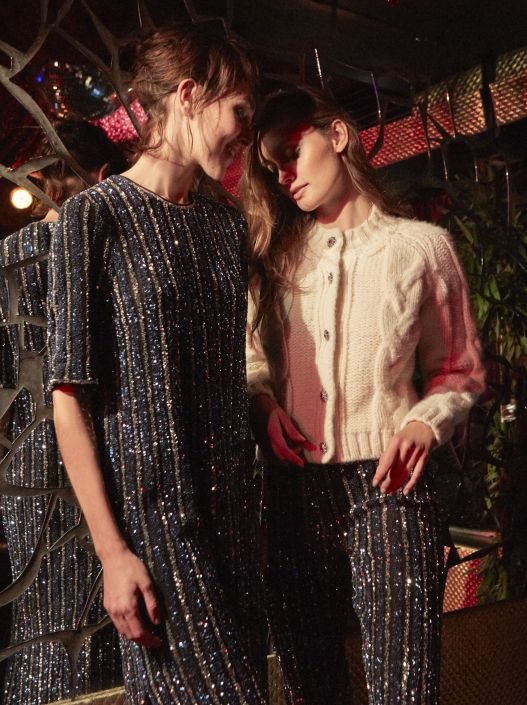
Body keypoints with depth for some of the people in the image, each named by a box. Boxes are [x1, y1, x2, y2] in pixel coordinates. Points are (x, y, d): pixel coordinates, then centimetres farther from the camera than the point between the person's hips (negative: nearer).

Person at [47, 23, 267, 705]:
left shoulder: (229, 224, 12)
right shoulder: (95, 217, -6)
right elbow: (71, 398, -10)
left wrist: (252, 499, 10)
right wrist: (111, 551, -13)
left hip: (231, 503, 6)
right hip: (151, 508, -6)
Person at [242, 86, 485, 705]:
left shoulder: (420, 245, 3)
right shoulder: (277, 255, 13)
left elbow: (458, 370, 8)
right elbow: (250, 355, 20)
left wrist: (426, 422, -11)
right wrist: (262, 400, -1)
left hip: (387, 490, -3)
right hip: (293, 491, 4)